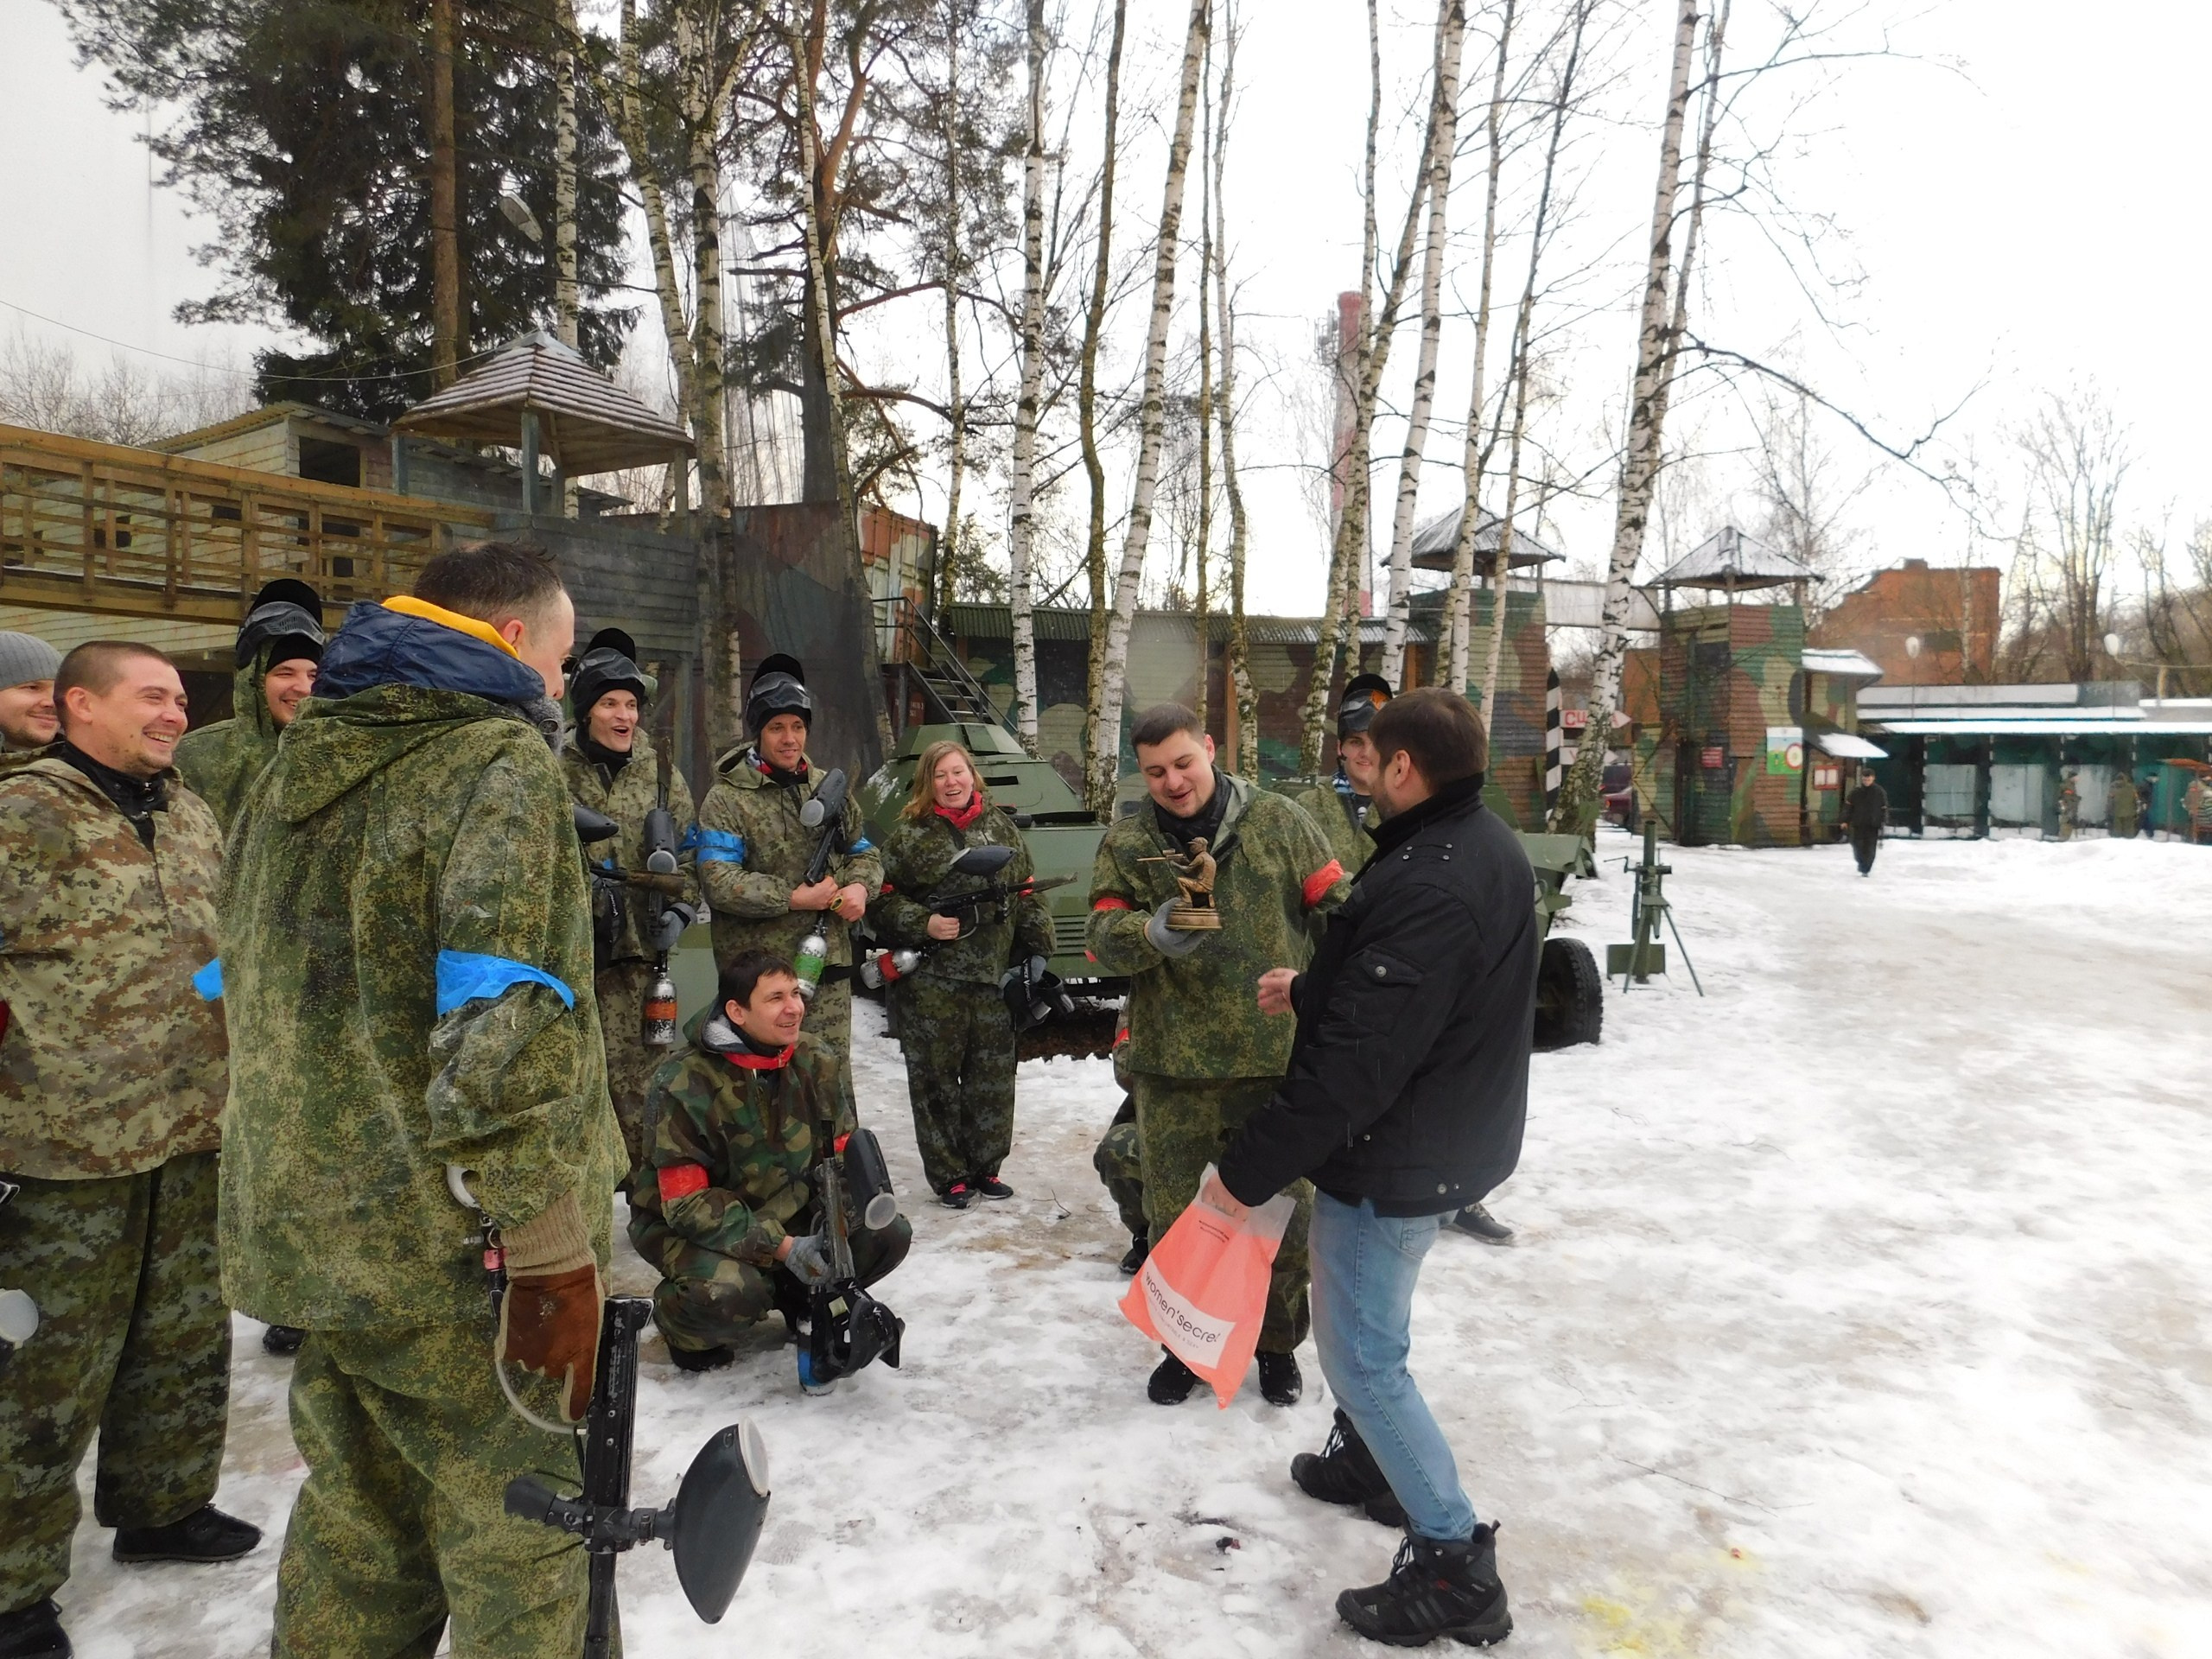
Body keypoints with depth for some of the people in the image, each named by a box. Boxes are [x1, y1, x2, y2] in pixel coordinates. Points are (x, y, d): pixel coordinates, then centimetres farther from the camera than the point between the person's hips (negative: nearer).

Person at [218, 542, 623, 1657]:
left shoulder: (295, 760, 12)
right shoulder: (500, 758, -14)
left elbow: (254, 990, 19)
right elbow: (500, 1031, -24)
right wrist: (554, 1252, -20)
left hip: (310, 1229, 8)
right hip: (454, 1246, -8)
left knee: (355, 1528, 22)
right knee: (520, 1542, 7)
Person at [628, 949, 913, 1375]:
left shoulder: (816, 1063, -7)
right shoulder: (686, 1084, -24)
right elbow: (687, 1203, -24)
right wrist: (781, 1246, -31)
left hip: (787, 1213, 5)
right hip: (686, 1225, -5)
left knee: (891, 1234, -14)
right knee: (730, 1292, -36)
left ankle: (801, 1298, 13)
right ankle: (685, 1326, 2)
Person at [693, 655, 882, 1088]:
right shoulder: (726, 800, -5)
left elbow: (865, 853, 19)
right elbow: (719, 881, -15)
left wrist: (860, 886, -4)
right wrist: (794, 898, -17)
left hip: (830, 969, 4)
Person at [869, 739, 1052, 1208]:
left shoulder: (1001, 829, 10)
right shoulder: (907, 836, 1)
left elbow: (1028, 897, 12)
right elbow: (881, 900, 0)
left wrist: (1038, 953, 7)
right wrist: (924, 924, -14)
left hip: (994, 976, 3)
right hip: (930, 981, -3)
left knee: (993, 1076, 9)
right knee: (936, 1077, 3)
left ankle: (985, 1167, 24)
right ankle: (948, 1175, 15)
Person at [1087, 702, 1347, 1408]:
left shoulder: (1279, 821, -1)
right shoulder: (1126, 842, 1)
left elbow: (1336, 912, 3)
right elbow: (1105, 938, -9)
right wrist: (1152, 934, -31)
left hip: (1278, 1059, 0)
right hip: (1173, 1067, 1)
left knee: (1281, 1211, 14)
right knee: (1176, 1216, 13)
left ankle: (1277, 1343, 37)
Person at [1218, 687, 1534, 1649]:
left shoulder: (1423, 888, -31)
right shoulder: (1489, 849, 2)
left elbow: (1353, 1070, -32)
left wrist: (1248, 1171, -24)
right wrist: (1312, 987, 19)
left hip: (1394, 1159, -10)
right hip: (1453, 1136, 10)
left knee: (1360, 1354, 5)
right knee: (1369, 1325, 28)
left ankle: (1454, 1563, 15)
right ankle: (1371, 1458, 47)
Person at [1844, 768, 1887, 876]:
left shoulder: (1879, 792, -2)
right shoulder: (1856, 792, 0)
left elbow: (1884, 808, 3)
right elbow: (1848, 806, 4)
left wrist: (1883, 822, -2)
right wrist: (1846, 821, -1)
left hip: (1873, 825, -1)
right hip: (1858, 824, 1)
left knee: (1870, 848, -5)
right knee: (1857, 845, 2)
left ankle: (1866, 869, 6)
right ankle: (1861, 862, 30)